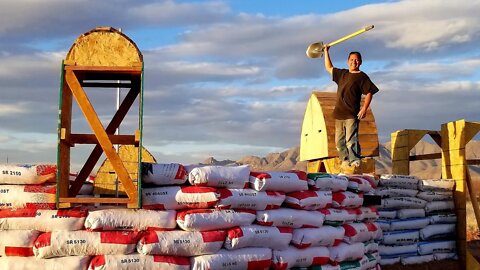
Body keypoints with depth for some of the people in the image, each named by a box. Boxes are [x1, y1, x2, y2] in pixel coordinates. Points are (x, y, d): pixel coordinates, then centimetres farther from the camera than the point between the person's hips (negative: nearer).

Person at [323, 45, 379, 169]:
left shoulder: (362, 77, 0)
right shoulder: (342, 74, 18)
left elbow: (369, 92, -6)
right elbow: (329, 68, 33)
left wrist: (364, 108, -16)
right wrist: (326, 52, 32)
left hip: (352, 114, -7)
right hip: (339, 113, 7)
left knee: (351, 140, -14)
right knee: (339, 140, 7)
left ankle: (355, 161, -12)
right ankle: (345, 160, 16)